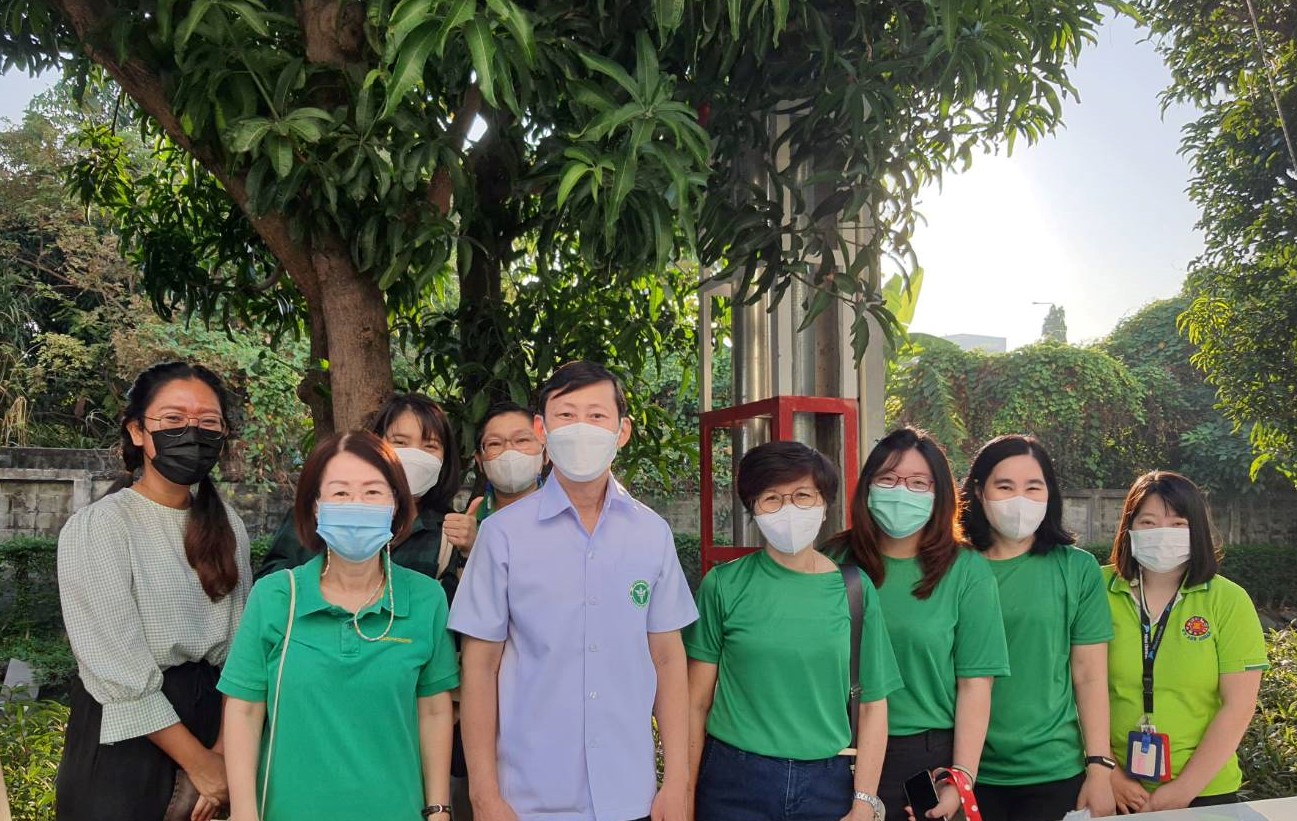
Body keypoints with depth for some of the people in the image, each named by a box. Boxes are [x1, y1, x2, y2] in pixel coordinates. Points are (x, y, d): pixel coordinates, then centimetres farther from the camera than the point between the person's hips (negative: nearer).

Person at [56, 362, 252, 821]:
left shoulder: (227, 526, 3)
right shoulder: (96, 529, -13)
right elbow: (119, 670, -17)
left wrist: (224, 752, -9)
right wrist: (197, 761, -15)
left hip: (215, 718, 5)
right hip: (124, 735, -5)